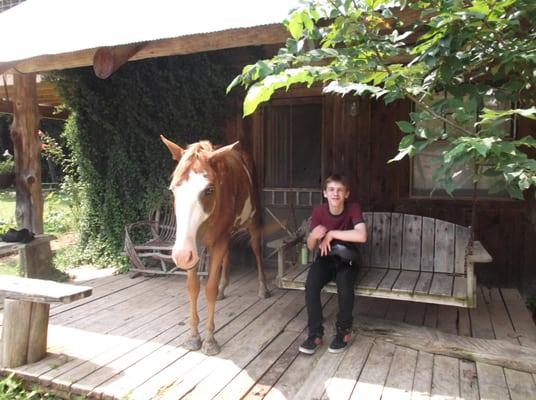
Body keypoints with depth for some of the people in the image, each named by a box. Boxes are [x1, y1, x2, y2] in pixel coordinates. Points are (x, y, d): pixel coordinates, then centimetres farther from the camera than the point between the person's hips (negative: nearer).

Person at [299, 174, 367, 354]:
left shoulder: (353, 208, -15)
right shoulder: (318, 211, -9)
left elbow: (362, 236, -33)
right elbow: (311, 247, -5)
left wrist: (332, 234, -27)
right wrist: (313, 236, -30)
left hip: (346, 259, -2)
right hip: (325, 258, 2)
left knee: (344, 286, -32)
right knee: (311, 285, -26)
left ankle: (344, 331, -7)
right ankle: (315, 333, -10)